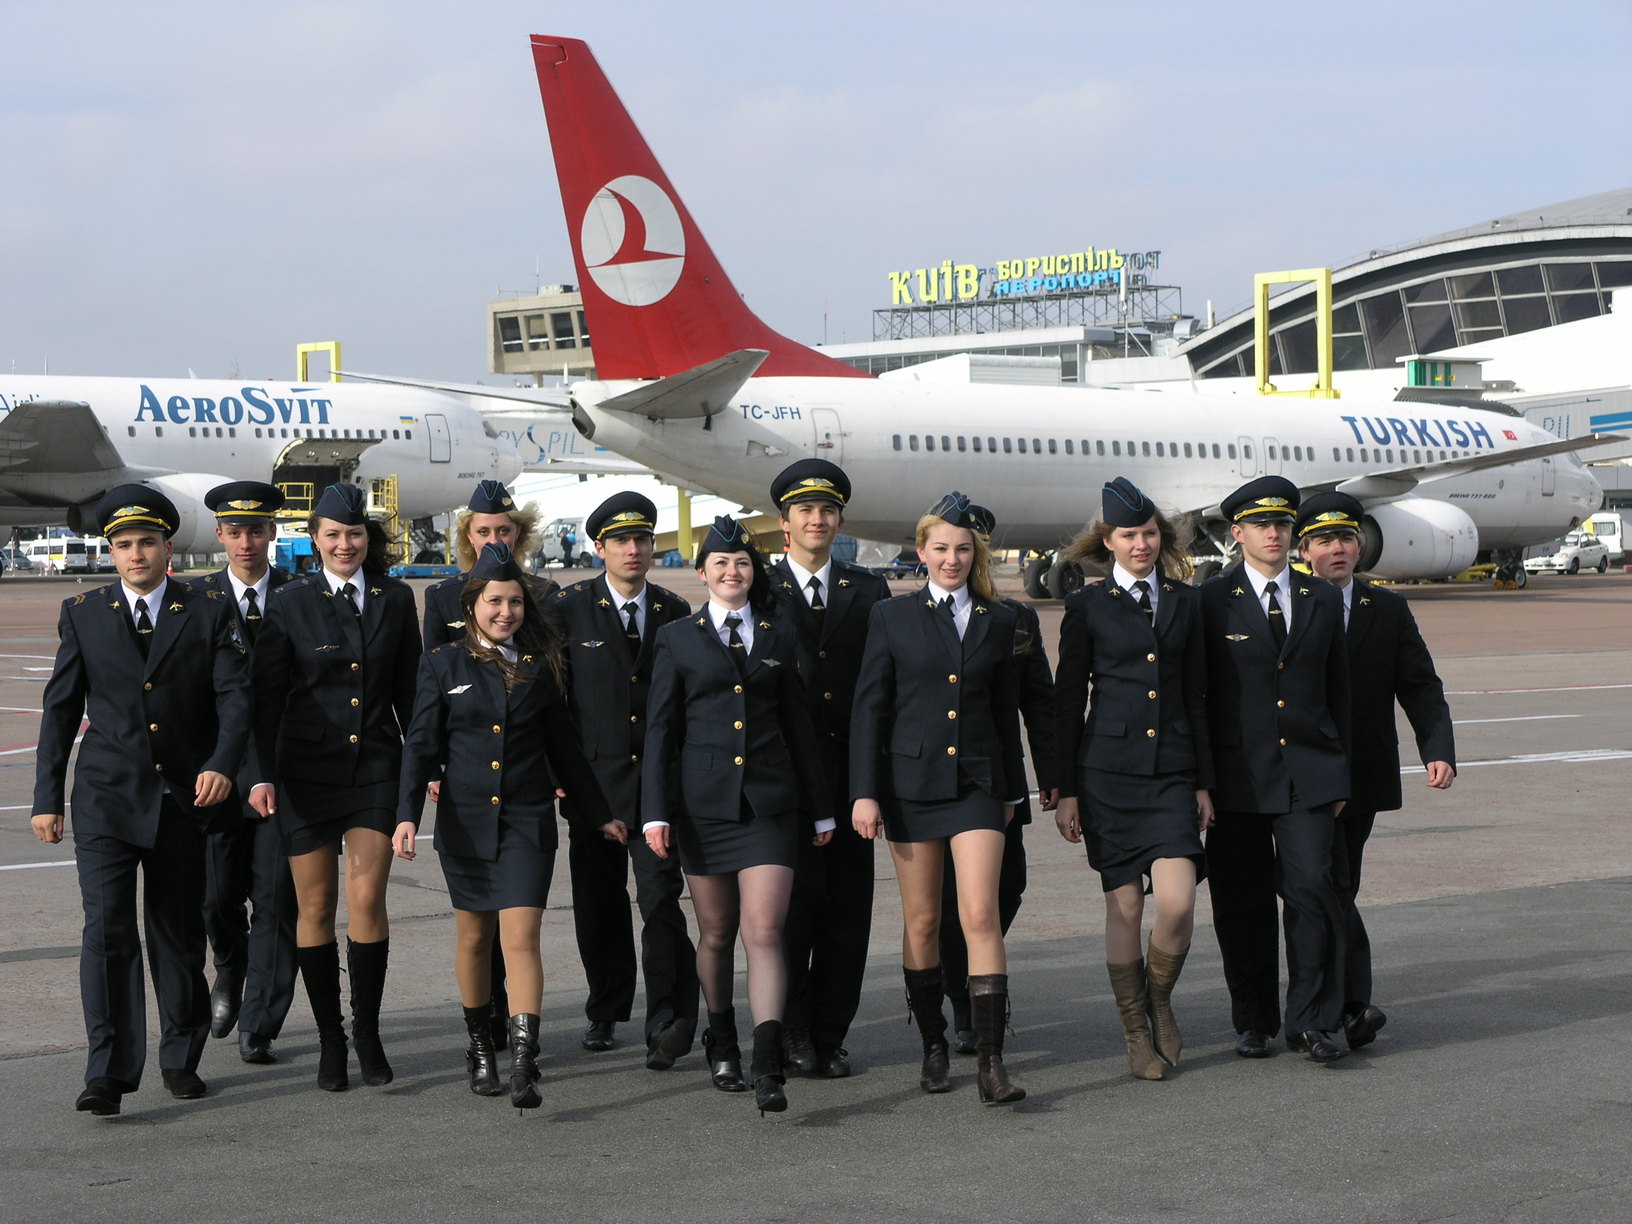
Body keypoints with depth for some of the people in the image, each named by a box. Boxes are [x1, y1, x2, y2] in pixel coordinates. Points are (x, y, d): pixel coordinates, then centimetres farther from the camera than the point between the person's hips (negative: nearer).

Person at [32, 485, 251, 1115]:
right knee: (107, 928, -14)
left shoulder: (208, 613, 3)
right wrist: (47, 798, 4)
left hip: (183, 798, 1)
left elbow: (235, 696, -6)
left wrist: (221, 765, -23)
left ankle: (181, 1058, 27)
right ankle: (109, 1074, -14)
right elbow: (60, 709, 8)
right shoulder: (82, 614, 6)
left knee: (179, 933, 10)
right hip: (106, 799, 0)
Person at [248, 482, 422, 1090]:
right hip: (307, 769, -1)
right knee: (315, 907, 3)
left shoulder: (395, 599, 6)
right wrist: (264, 775, -7)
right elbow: (267, 697, -1)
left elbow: (408, 691, 12)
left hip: (376, 767, 1)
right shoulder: (289, 604, -1)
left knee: (367, 898, -9)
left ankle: (368, 1033, 6)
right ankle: (330, 1038, 15)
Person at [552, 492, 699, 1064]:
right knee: (600, 906, 9)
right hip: (595, 781, 0)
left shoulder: (676, 614, 9)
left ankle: (668, 1023, -13)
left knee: (661, 898, -13)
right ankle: (606, 1011, 28)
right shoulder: (569, 610, 1)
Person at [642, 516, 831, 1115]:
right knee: (716, 933, 10)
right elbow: (660, 729, 3)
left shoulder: (779, 638, 11)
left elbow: (798, 726, 15)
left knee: (765, 932, -11)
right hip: (704, 801, 0)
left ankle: (768, 1065, -17)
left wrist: (820, 807, 15)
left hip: (770, 802, 0)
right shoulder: (677, 638, 6)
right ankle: (721, 1041, 30)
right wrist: (655, 812, -4)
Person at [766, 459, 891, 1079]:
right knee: (794, 899, -5)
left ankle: (829, 1037, 11)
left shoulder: (868, 591, 12)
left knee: (847, 906, 3)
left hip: (848, 768, 3)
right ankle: (791, 1031, 7)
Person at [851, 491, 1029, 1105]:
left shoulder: (998, 621, 7)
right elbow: (868, 708, 0)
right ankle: (933, 1045, 22)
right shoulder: (893, 616, 2)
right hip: (911, 782, 0)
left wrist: (1010, 789, 17)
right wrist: (864, 792, -6)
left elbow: (1006, 710, 14)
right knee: (922, 921, 7)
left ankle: (991, 1061, -12)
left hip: (977, 784, 0)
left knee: (981, 916, -11)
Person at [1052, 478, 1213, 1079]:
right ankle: (1136, 1035, 14)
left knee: (1177, 902, -13)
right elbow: (1068, 702, 3)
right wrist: (1066, 791, 0)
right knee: (1124, 906, 1)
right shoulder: (1088, 607, 2)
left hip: (1173, 771, 2)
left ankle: (1158, 996, 15)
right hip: (1109, 768, -2)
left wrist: (1204, 781, 9)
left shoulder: (1186, 602, 11)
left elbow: (1197, 696, 13)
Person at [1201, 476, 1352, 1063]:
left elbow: (1339, 693, 15)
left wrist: (1340, 776, 12)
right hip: (1238, 776, -1)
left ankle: (1311, 1021, -1)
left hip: (1308, 773, 2)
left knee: (1312, 888, -10)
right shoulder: (1211, 602, 1)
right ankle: (1255, 1022, 17)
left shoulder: (1323, 600, 11)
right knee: (1243, 903, 3)